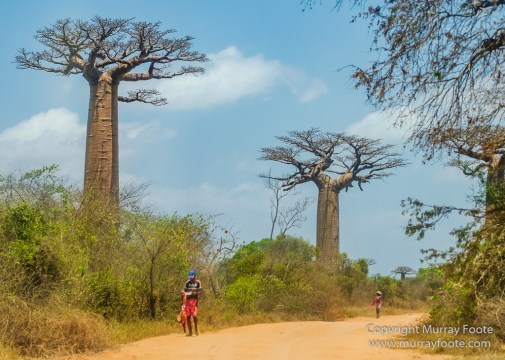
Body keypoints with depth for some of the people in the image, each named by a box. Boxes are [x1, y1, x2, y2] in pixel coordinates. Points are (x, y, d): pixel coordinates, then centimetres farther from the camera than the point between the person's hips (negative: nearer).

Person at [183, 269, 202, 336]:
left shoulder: (198, 282, 4)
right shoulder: (187, 282, 14)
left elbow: (200, 292, 0)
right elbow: (185, 291, 17)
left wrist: (195, 293, -18)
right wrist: (184, 293, -6)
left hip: (194, 300, -4)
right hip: (188, 300, 4)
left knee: (194, 315, -16)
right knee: (188, 316, 0)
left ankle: (196, 329, 5)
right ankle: (190, 332, 7)